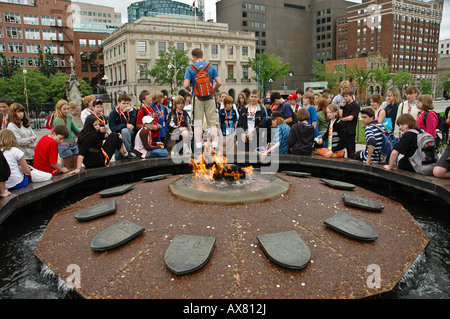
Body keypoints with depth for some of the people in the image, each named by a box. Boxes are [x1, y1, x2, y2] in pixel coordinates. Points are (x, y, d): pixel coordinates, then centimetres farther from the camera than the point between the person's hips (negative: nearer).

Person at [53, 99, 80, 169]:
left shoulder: (68, 118, 11)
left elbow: (78, 131, 9)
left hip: (74, 144, 7)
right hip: (65, 146, -7)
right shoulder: (57, 120, -10)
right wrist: (69, 119, -17)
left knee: (75, 168, 5)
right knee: (69, 169, -1)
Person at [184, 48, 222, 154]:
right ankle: (214, 147, 2)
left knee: (197, 123, 2)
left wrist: (190, 90, 12)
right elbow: (219, 82, -2)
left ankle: (198, 148, 0)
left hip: (197, 98, -1)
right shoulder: (211, 67, 4)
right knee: (213, 122, 5)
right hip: (209, 98, 1)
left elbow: (186, 85, -9)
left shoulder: (190, 68, -2)